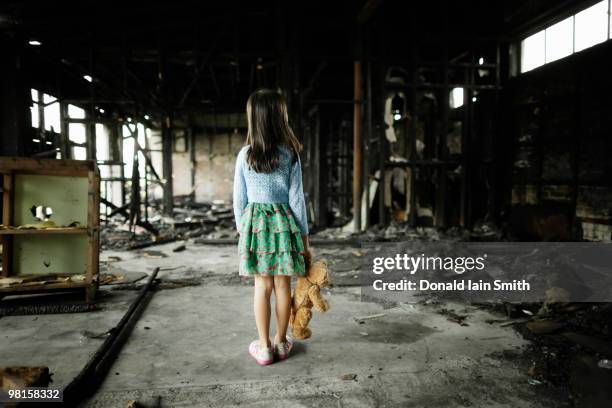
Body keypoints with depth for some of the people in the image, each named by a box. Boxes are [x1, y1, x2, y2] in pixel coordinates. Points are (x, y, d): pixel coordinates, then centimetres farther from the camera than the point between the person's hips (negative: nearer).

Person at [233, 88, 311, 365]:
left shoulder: (245, 155, -1)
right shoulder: (289, 155, -5)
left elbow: (239, 198, 3)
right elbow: (296, 199, -4)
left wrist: (241, 228, 17)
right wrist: (304, 239, 3)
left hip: (255, 222, 1)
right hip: (283, 222, -1)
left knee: (262, 285, 7)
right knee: (283, 284, 9)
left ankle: (264, 346, 16)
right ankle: (281, 342, 24)